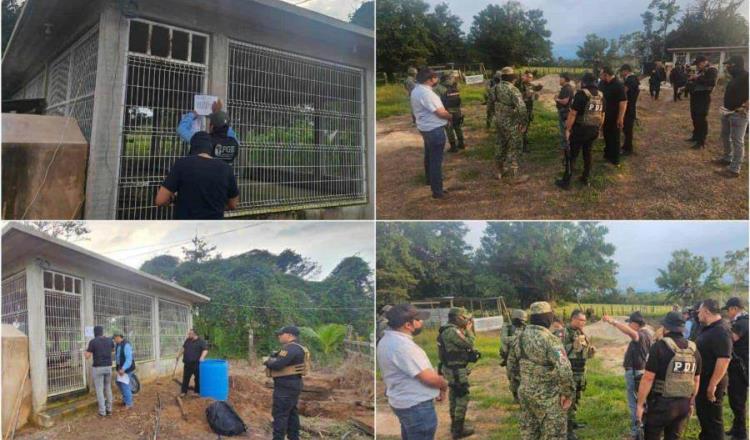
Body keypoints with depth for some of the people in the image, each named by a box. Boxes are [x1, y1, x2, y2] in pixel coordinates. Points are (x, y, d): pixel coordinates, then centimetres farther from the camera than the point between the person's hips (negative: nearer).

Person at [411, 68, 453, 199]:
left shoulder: (416, 90, 6)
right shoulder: (426, 93, -25)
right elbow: (440, 112, -23)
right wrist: (451, 116, -4)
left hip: (425, 128, 10)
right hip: (434, 129, -10)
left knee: (429, 155, 27)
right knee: (436, 160, -5)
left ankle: (430, 179, 47)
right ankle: (437, 190, -1)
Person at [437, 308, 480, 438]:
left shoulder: (450, 330, 9)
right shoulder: (452, 331, -24)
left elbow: (463, 343, 14)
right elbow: (469, 344, -20)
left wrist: (467, 330, 6)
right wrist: (469, 329, -7)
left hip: (451, 369, 11)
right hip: (457, 371, -11)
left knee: (455, 397, 20)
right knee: (462, 398, -2)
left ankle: (455, 424, 32)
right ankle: (459, 429, 4)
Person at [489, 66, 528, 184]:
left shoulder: (496, 88, 0)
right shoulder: (513, 90, -22)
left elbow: (491, 101, 15)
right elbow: (521, 108, -31)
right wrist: (523, 122, -18)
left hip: (499, 121, 8)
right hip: (511, 124, -8)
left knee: (501, 146, 21)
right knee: (513, 149, 2)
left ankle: (500, 171, 34)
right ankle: (513, 176, 8)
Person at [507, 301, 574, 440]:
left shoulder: (521, 337, 1)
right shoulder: (550, 340, -22)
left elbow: (511, 364, 12)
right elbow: (563, 370, -28)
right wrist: (568, 393, -15)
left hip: (525, 392, 7)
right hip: (546, 397, -7)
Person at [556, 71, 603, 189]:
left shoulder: (581, 94, -15)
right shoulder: (600, 95, 7)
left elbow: (573, 113, -17)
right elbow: (602, 115, 14)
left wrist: (567, 129, -11)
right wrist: (599, 129, 24)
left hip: (580, 129, -6)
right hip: (594, 129, 7)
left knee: (572, 155, 1)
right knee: (587, 153, 20)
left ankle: (566, 182, 4)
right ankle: (586, 178, 26)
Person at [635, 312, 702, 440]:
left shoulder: (659, 346, -13)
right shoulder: (694, 349, 6)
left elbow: (648, 378, -16)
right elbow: (696, 380, 13)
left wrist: (640, 403, -9)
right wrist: (691, 402, 25)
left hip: (661, 403, -5)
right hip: (684, 404, 6)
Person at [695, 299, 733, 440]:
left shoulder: (721, 330, -21)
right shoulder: (708, 329, 11)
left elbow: (724, 359, -28)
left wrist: (713, 385, -28)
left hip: (711, 383, -10)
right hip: (703, 381, 10)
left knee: (712, 419, 0)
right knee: (702, 415, 20)